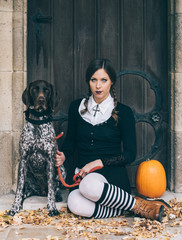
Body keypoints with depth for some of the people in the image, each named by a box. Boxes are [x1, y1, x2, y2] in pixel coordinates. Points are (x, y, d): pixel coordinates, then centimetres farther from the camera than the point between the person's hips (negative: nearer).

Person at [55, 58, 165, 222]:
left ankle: (140, 205, -19)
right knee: (75, 204, -34)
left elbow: (130, 154, -2)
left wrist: (99, 163, -13)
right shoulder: (77, 107, 9)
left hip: (112, 175, -3)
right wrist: (63, 155, -3)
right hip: (84, 174, 3)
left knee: (89, 185, -40)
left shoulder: (123, 112, 0)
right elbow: (71, 141, 20)